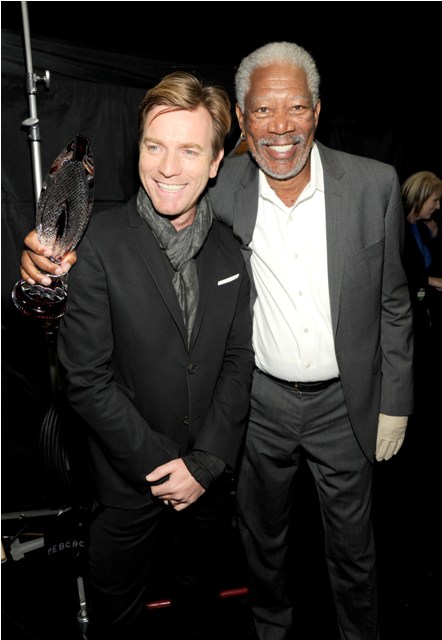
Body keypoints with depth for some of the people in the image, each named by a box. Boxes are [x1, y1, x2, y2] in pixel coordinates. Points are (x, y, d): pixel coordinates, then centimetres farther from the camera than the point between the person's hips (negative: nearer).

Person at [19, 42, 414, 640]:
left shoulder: (375, 184, -11)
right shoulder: (219, 188, -12)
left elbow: (392, 303, -3)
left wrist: (395, 404, 0)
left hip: (345, 400, 0)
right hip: (260, 399, 1)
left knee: (353, 544, 21)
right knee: (264, 535, 24)